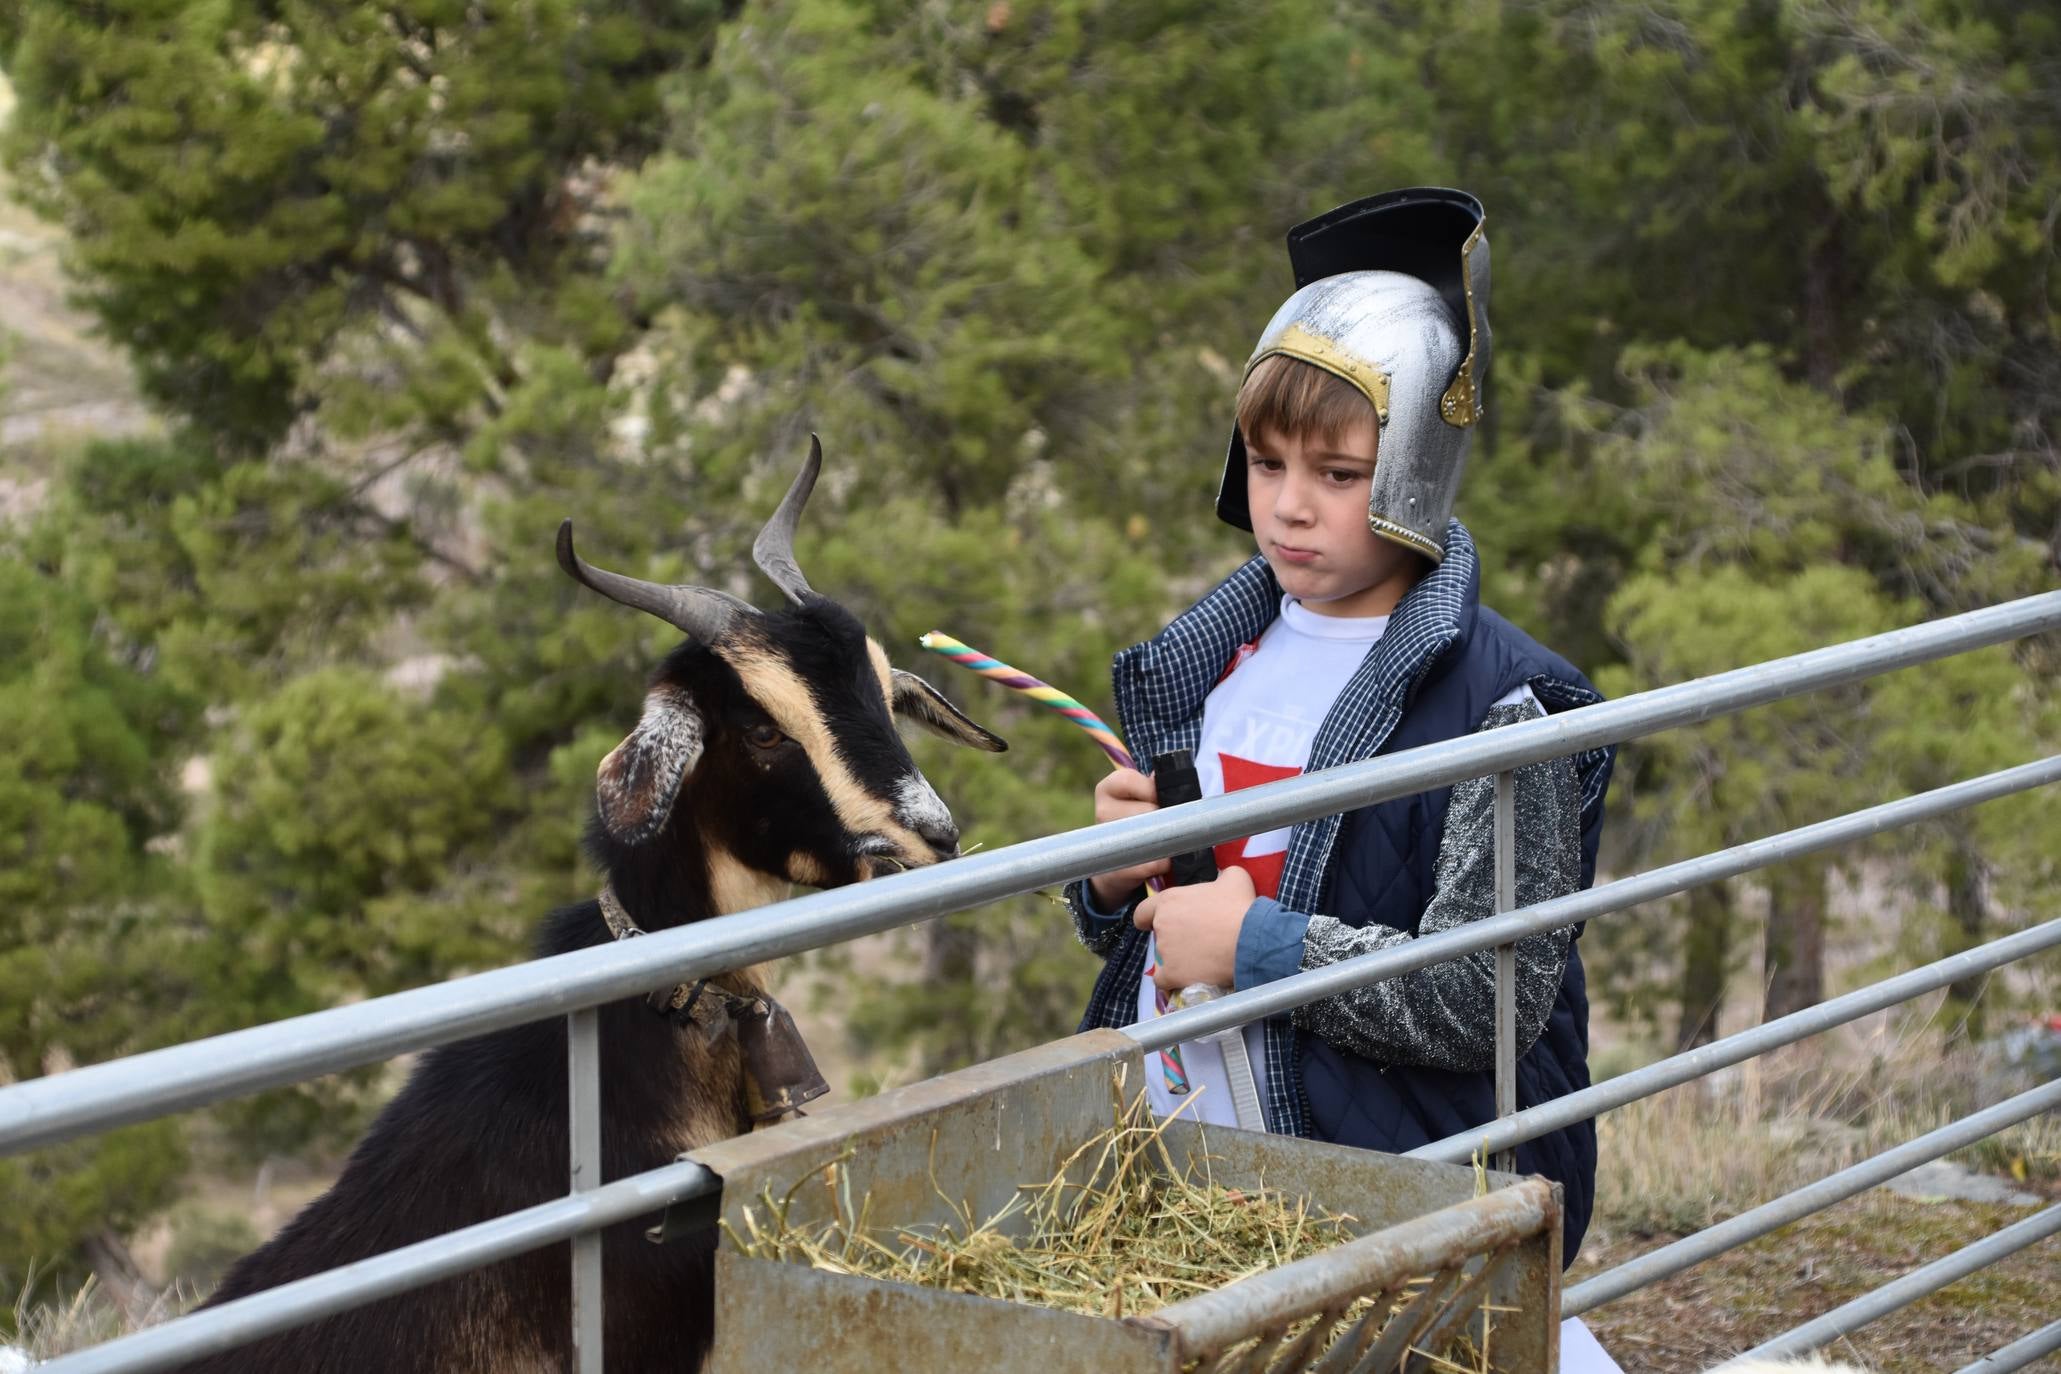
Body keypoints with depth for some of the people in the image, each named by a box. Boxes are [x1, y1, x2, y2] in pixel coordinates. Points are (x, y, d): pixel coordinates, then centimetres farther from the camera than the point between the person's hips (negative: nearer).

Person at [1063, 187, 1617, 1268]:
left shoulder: (1495, 699, -10)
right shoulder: (1220, 653, 11)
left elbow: (1495, 1001, -16)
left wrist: (1258, 946, -15)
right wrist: (1115, 885, 1)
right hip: (1168, 1155, 6)